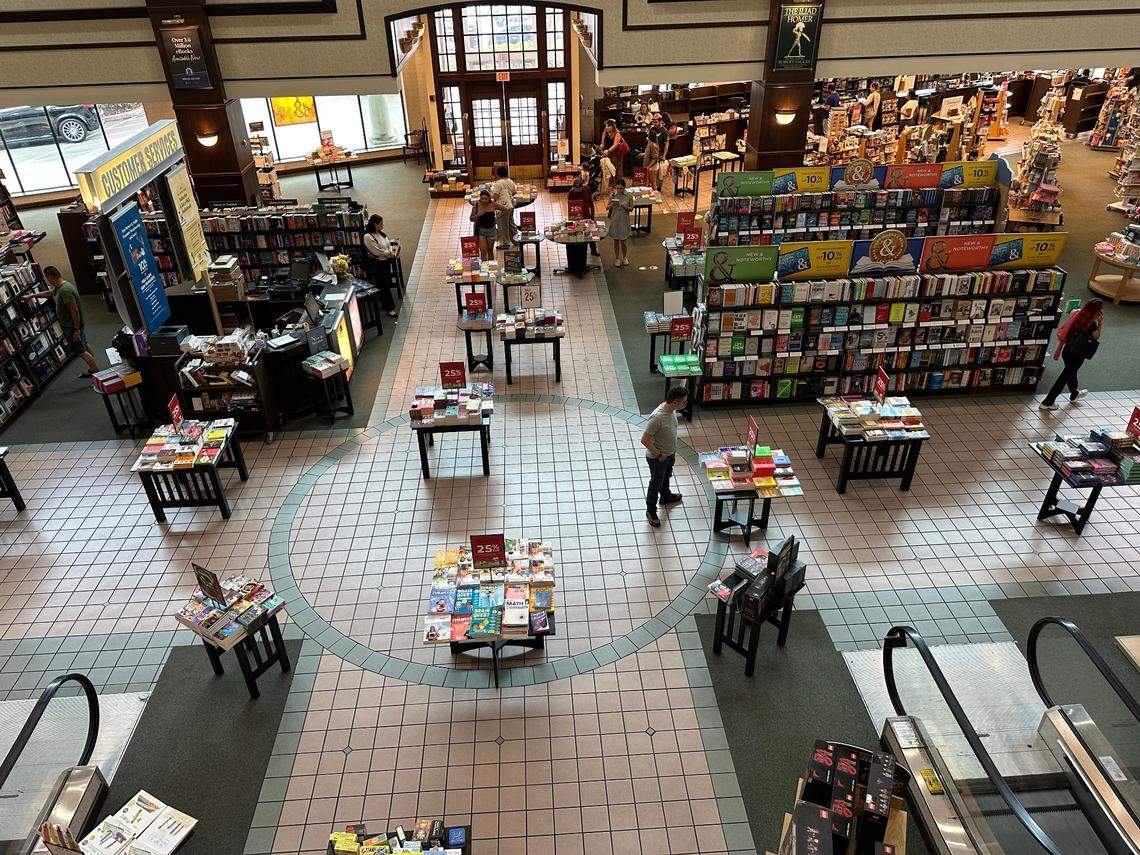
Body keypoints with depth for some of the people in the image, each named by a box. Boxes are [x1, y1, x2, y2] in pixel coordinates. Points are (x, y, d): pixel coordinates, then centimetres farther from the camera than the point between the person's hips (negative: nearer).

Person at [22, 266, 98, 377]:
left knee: (80, 351, -4)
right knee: (84, 346, 18)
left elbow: (75, 311, -29)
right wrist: (31, 296, 32)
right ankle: (93, 369, 29)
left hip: (72, 326, -10)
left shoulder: (65, 291, -28)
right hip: (72, 325, 10)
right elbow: (48, 293, 26)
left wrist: (77, 329, -25)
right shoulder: (59, 287, 4)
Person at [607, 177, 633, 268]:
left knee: (623, 241, 4)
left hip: (624, 220, -1)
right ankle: (617, 258, 24)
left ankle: (624, 257, 27)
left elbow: (631, 209, -4)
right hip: (615, 220, 1)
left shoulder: (628, 196, -7)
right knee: (616, 240, 9)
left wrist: (623, 206, -21)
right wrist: (612, 205, -20)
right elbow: (608, 207, 3)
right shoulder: (612, 195, -3)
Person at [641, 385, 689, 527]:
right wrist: (659, 454, -21)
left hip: (670, 453, 8)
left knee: (666, 477, 32)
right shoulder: (657, 417, -38)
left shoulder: (671, 409, -10)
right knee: (656, 483, 12)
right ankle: (651, 511, 32)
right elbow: (644, 439, -31)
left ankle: (665, 496, 57)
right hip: (657, 458, -8)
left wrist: (672, 451, 14)